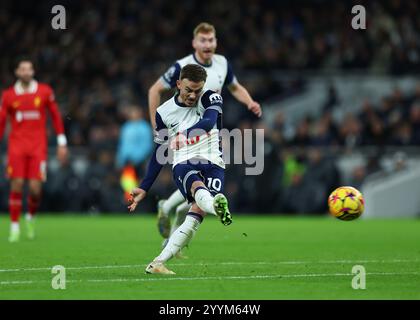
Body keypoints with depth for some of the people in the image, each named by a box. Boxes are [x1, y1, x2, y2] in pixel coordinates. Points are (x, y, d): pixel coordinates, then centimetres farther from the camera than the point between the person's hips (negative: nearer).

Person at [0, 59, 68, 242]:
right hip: (17, 145, 0)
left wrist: (62, 143, 8)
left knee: (35, 189, -7)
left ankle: (31, 217, 23)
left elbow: (56, 116, 10)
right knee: (16, 186, -8)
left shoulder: (45, 92, 4)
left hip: (38, 146, 0)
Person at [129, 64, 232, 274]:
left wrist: (185, 134, -40)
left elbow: (209, 122, -21)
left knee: (197, 212, -25)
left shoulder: (210, 99, 3)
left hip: (212, 163, 0)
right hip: (183, 164, 0)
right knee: (197, 185, -37)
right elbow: (159, 154, 19)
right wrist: (144, 188, 20)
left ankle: (158, 263, -29)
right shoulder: (164, 113, 9)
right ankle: (215, 205, -76)